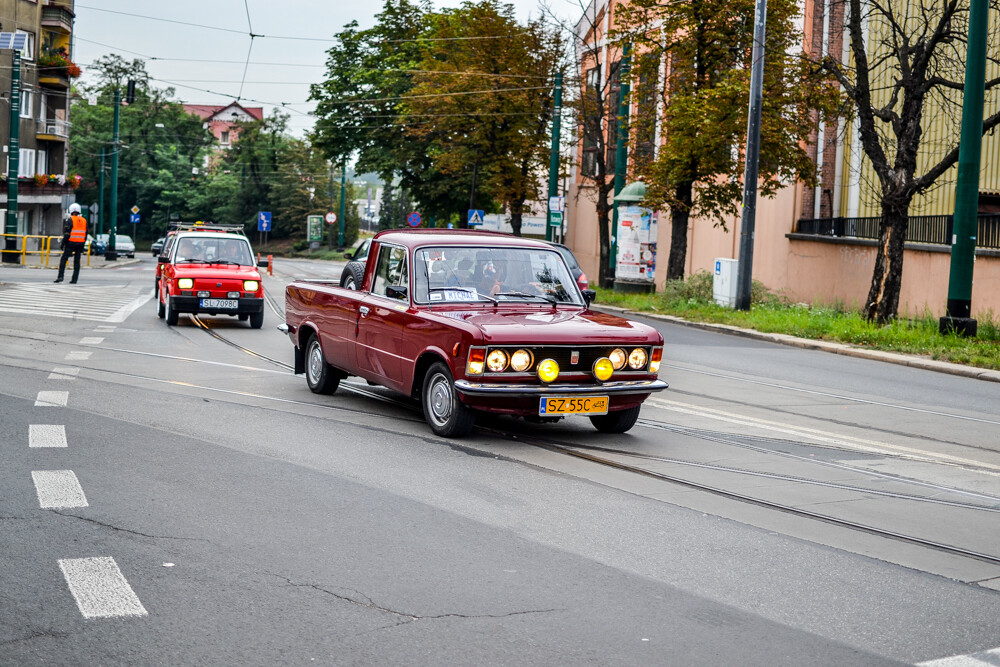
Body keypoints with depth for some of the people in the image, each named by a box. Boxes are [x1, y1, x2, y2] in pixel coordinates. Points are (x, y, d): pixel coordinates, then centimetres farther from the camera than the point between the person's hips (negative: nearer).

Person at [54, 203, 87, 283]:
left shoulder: (70, 220, -6)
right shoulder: (84, 220, 11)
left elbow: (67, 234, -11)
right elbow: (85, 234, 13)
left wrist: (63, 243, -5)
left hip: (71, 243, -5)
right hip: (80, 244, 5)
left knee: (63, 259, -1)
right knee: (77, 261, 7)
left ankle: (60, 276, -11)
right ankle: (74, 279, 5)